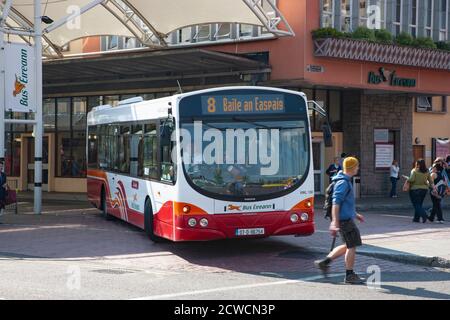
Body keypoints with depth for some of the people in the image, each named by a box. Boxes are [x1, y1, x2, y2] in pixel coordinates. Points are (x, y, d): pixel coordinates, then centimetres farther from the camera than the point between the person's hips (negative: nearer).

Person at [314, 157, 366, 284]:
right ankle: (349, 275, 6)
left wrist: (355, 214, 29)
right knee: (352, 246, -2)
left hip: (347, 218, 10)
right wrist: (335, 222, -29)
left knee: (349, 245, 16)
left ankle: (325, 262, 18)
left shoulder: (345, 181, 15)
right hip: (345, 220, -10)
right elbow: (336, 203, -24)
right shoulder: (343, 183, -17)